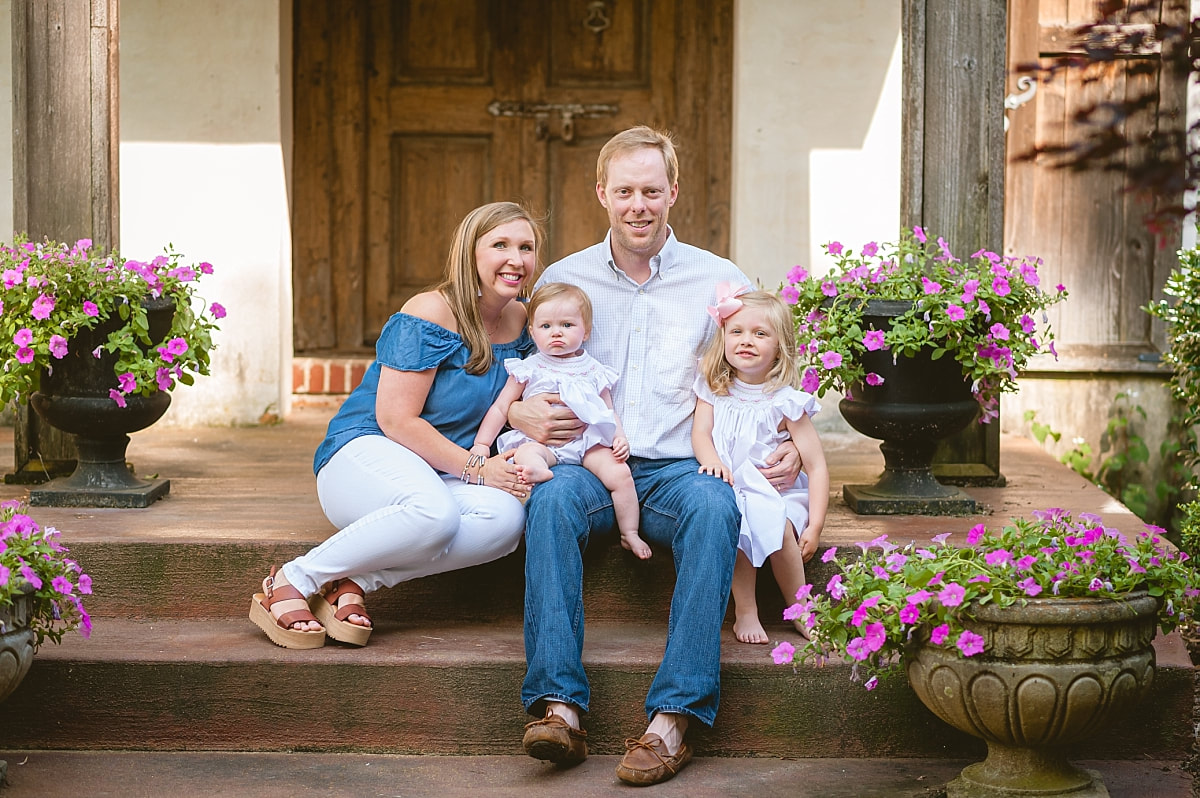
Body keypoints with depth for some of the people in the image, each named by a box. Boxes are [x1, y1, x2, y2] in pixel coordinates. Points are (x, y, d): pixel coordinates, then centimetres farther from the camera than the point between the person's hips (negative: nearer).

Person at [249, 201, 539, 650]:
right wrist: (475, 468, -20)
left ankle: (354, 583, -22)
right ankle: (291, 582, -22)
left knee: (505, 517, -29)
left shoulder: (522, 321, 7)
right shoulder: (429, 315, -15)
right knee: (434, 511, -41)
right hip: (363, 452, -6)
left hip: (443, 474, 7)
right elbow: (396, 419, -18)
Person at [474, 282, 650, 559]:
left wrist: (620, 438, 0)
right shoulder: (529, 370, 9)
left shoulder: (594, 372, 14)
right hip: (541, 440, -1)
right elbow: (501, 408, 11)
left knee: (620, 472, -19)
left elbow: (609, 412, 19)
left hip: (589, 440, 2)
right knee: (524, 453, -34)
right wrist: (481, 444, 3)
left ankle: (630, 533, -8)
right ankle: (539, 470, -68)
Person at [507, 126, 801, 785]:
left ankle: (674, 717, -39)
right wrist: (520, 412, -7)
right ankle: (558, 703, -39)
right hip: (591, 466, 1)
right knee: (552, 497, -34)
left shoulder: (720, 281, 11)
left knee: (714, 507, -36)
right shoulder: (564, 279, 14)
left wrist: (790, 446, -7)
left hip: (680, 468, -1)